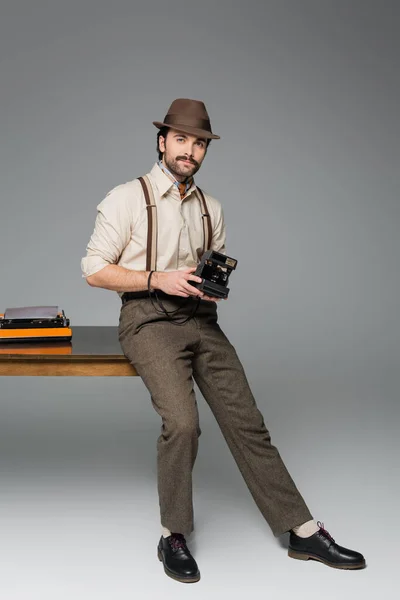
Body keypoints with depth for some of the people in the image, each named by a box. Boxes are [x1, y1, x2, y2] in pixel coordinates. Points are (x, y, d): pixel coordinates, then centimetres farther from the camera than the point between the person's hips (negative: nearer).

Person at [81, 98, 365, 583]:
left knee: (246, 421, -2)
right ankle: (172, 537, -4)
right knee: (182, 421, -25)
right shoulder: (126, 199, -1)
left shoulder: (210, 208, 15)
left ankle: (303, 532, 4)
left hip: (201, 319, 5)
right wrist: (157, 279, -16)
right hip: (148, 319, -5)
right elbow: (94, 270, -4)